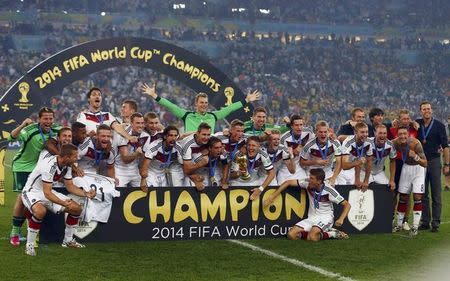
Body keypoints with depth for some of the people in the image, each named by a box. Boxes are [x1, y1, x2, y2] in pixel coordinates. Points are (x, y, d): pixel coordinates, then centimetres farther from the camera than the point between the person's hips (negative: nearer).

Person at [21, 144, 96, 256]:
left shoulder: (66, 166, -4)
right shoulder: (49, 165, -32)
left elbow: (70, 186, 7)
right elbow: (47, 193, -33)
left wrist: (86, 194, -6)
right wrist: (64, 203, -43)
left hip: (48, 192, 9)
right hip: (32, 191, -9)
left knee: (77, 208, 1)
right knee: (40, 211, -41)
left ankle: (68, 240, 18)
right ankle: (29, 245, -24)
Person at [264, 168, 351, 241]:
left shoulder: (329, 191, -18)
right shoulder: (308, 184, -8)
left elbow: (347, 205, -12)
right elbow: (288, 182, 1)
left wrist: (341, 219, -28)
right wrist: (272, 197, -2)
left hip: (325, 218, -6)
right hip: (311, 218, 7)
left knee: (312, 237, -35)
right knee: (291, 235, -15)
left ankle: (331, 233, -7)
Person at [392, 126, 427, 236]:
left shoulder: (415, 143, -31)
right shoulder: (395, 143, -19)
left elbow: (425, 164, -33)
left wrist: (415, 157, -49)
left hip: (418, 168, -4)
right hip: (406, 168, 4)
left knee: (417, 197, -10)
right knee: (403, 197, 9)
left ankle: (415, 227, -4)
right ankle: (399, 225, 20)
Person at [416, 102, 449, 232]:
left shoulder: (439, 126, -1)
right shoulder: (416, 124, 6)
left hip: (434, 161, -3)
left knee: (436, 194, -2)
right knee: (423, 194, 6)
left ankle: (436, 223, 1)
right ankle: (425, 221, 13)